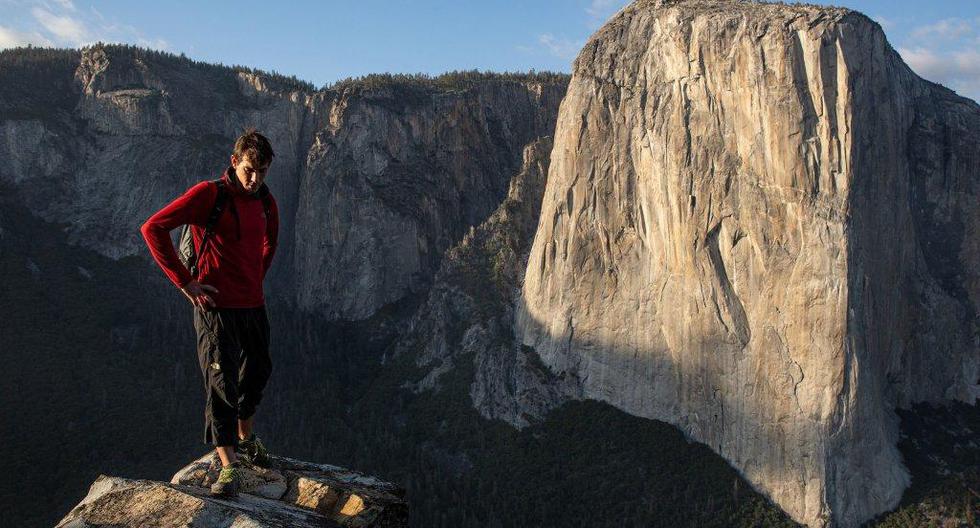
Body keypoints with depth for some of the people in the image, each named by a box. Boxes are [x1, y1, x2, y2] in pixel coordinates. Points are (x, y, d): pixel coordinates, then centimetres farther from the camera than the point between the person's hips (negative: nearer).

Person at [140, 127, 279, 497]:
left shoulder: (265, 201, 7)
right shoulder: (209, 194, -13)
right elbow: (153, 228, -17)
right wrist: (185, 282, -16)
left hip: (254, 304, 7)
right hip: (216, 306, -7)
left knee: (256, 375, 19)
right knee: (221, 384, -5)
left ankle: (246, 441, 40)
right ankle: (228, 467, 2)